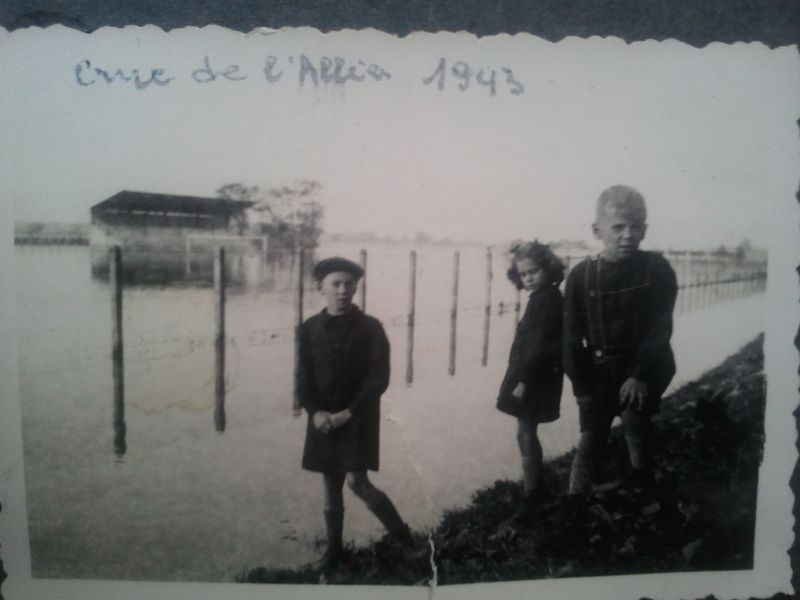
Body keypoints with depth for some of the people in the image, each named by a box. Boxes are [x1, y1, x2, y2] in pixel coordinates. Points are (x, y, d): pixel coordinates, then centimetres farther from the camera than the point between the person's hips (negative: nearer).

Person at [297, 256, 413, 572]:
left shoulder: (371, 328, -7)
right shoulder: (310, 329, 1)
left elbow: (379, 379, -10)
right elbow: (303, 378, 3)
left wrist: (348, 413, -15)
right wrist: (315, 412, -12)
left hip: (358, 418, -3)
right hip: (324, 419, 3)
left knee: (356, 481, -10)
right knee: (331, 487, 11)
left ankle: (401, 533, 13)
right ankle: (334, 547, 29)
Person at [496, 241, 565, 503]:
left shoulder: (545, 299, -18)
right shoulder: (544, 297, 11)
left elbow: (539, 345, -23)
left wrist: (523, 381, -22)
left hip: (534, 380, -9)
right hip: (533, 377, 9)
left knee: (526, 433, -1)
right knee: (527, 432, 16)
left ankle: (531, 491, 7)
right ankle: (532, 485, 27)